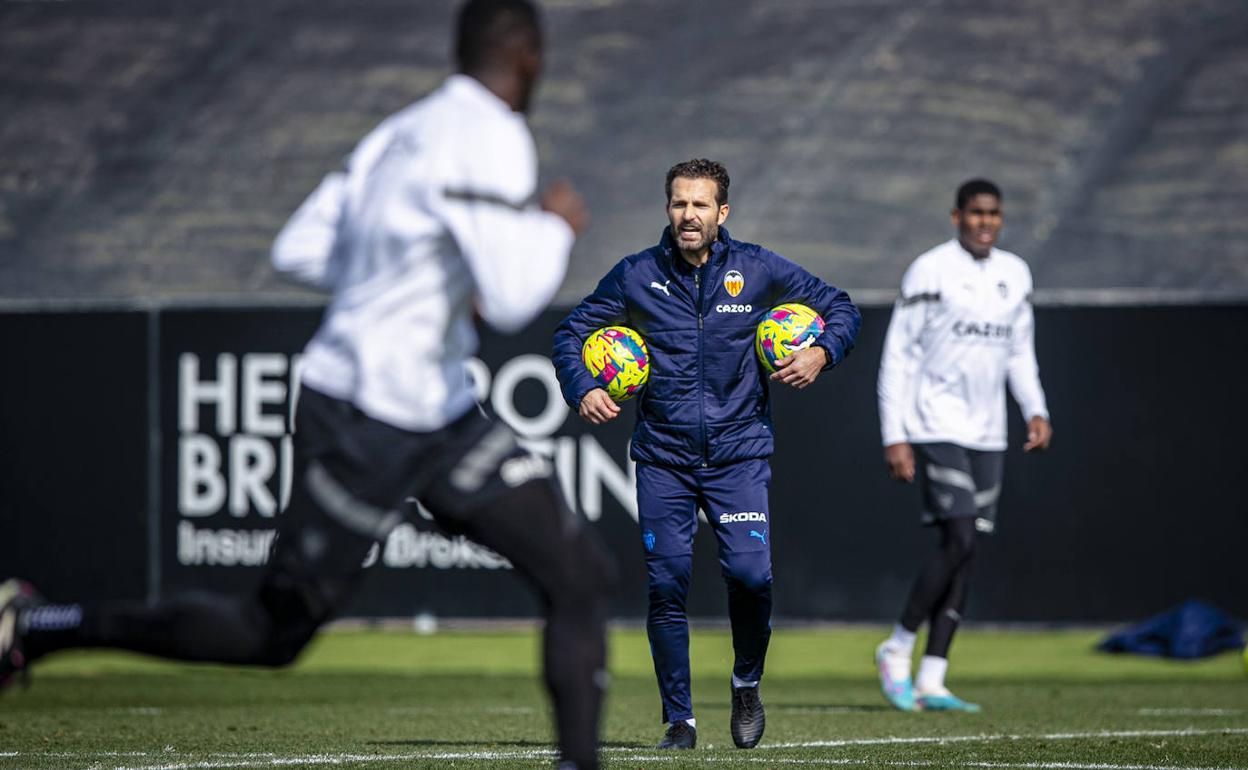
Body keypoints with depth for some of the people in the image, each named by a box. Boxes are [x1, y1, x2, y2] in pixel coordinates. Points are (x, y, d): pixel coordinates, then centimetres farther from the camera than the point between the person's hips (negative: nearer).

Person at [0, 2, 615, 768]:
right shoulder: (490, 139, -19)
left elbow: (298, 249, 13)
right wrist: (556, 227, -8)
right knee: (270, 632, 2)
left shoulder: (403, 133, 9)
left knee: (582, 574, 3)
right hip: (370, 426, -10)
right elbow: (514, 301, -27)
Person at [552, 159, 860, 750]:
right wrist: (582, 391, -6)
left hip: (738, 453, -1)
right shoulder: (636, 276, 2)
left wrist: (821, 354, -8)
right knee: (666, 587, -3)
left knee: (749, 573, -16)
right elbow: (571, 333, 12)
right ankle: (678, 719, 8)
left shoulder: (758, 270, 0)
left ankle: (746, 685, 10)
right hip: (663, 459, 1)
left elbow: (839, 307, 11)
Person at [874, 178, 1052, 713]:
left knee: (964, 555, 2)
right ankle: (897, 649, 0)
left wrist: (1036, 411, 5)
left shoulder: (1015, 274, 12)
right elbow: (898, 355, -6)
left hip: (987, 436, 6)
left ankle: (931, 681, 5)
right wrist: (894, 437, -11)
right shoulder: (930, 271, -6)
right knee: (960, 542, -17)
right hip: (936, 428, -6)